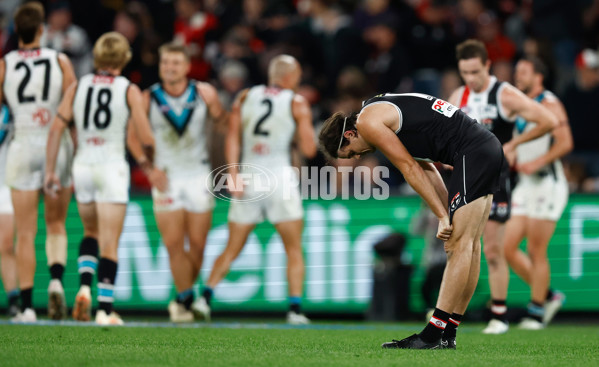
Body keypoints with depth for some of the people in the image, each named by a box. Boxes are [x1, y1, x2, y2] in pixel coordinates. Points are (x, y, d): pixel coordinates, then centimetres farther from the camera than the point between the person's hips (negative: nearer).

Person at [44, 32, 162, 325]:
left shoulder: (77, 88, 5)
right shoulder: (129, 91, -3)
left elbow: (56, 129, 0)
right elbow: (146, 138, -8)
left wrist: (50, 171, 4)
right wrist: (148, 161, 13)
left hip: (82, 166, 3)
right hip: (113, 168, -3)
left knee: (91, 233, 23)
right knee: (109, 244, 1)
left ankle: (85, 286, 2)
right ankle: (105, 309, -3)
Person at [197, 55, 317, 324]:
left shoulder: (245, 98, 11)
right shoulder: (297, 103, 3)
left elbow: (232, 139, 1)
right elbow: (309, 149, 1)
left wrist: (234, 176, -3)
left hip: (248, 179, 3)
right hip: (280, 177, -3)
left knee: (232, 249, 12)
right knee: (294, 250, 6)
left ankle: (205, 297, 1)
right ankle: (295, 308, -4)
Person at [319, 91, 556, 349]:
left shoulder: (368, 121, -5)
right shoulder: (387, 113, 24)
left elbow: (411, 169, -7)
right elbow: (426, 169, 21)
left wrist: (443, 217, -5)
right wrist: (448, 216, 12)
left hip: (472, 153, -10)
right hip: (489, 147, 10)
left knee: (460, 243, -11)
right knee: (468, 245, 8)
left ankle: (433, 335, -14)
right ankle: (447, 335, 11)